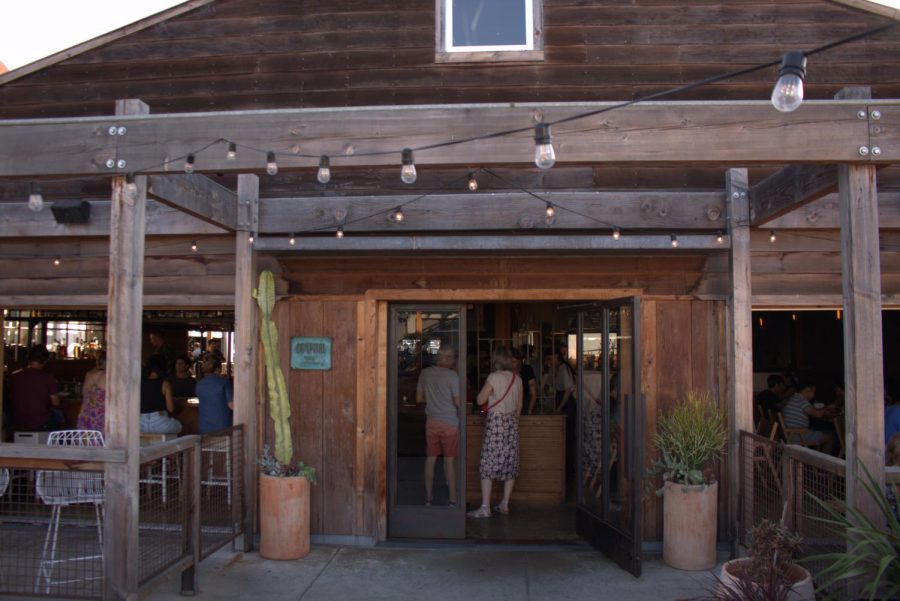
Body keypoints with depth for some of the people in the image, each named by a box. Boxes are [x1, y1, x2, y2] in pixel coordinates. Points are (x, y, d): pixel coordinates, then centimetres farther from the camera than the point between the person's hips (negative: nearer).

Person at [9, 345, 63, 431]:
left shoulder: (14, 377, -7)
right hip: (41, 425, -3)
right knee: (58, 414, 27)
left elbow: (10, 400, 6)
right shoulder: (48, 378, -15)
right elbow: (55, 403, -7)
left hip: (18, 426, 3)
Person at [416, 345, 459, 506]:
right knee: (449, 461, 4)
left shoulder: (425, 373, 1)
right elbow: (457, 402, -14)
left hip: (431, 421, 4)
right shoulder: (452, 375, -15)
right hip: (449, 422, -4)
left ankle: (428, 497, 16)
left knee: (430, 459, 10)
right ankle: (452, 499, 10)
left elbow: (419, 398, 9)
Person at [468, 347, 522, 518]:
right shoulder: (517, 379, 6)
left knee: (488, 465, -3)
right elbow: (519, 405, 13)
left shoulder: (494, 377, -12)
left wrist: (484, 390, 9)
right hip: (512, 422, 6)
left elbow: (480, 400, -11)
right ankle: (505, 504, 16)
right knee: (510, 463, 10)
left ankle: (485, 507, -5)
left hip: (495, 422, -6)